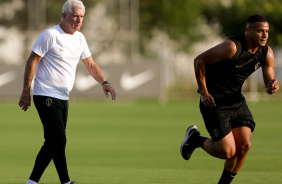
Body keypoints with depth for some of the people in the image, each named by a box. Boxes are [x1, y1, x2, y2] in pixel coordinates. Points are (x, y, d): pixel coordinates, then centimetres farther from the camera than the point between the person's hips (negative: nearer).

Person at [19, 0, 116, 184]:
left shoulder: (79, 38, 11)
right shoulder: (50, 35, -11)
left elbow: (90, 64, 16)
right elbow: (31, 61, -9)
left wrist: (104, 82, 0)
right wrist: (26, 91, -10)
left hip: (63, 98, 8)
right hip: (46, 97, -8)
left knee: (53, 142, 8)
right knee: (59, 141, -14)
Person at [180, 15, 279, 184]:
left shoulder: (267, 53, -4)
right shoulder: (232, 47, -24)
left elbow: (269, 81, 5)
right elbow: (199, 60, -15)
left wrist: (273, 85, -21)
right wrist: (203, 93, -16)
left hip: (236, 99, 6)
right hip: (214, 101, -6)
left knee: (244, 145, -9)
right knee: (227, 152, -10)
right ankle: (195, 139, 19)